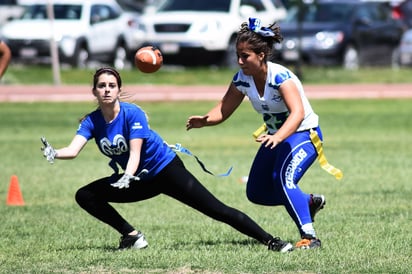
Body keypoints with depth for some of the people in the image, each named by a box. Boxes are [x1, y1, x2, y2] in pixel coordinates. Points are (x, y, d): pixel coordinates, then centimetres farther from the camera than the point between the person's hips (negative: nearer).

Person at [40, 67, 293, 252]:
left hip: (166, 168, -6)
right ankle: (132, 236, 2)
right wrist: (54, 154, -43)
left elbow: (135, 153, -29)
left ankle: (270, 241, -17)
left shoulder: (132, 113, -21)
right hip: (140, 180, 6)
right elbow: (73, 150, -21)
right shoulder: (91, 122, -7)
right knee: (85, 196, -3)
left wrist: (127, 177, -47)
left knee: (215, 209, -16)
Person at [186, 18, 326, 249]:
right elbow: (223, 111, -4)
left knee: (283, 179, -32)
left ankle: (309, 237, -30)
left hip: (304, 134, -8)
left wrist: (277, 138, -61)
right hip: (276, 136, 8)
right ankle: (310, 202, 31)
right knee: (257, 193, 10)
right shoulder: (242, 79, -11)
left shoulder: (281, 77, -30)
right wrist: (205, 120, -27)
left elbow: (298, 113, -44)